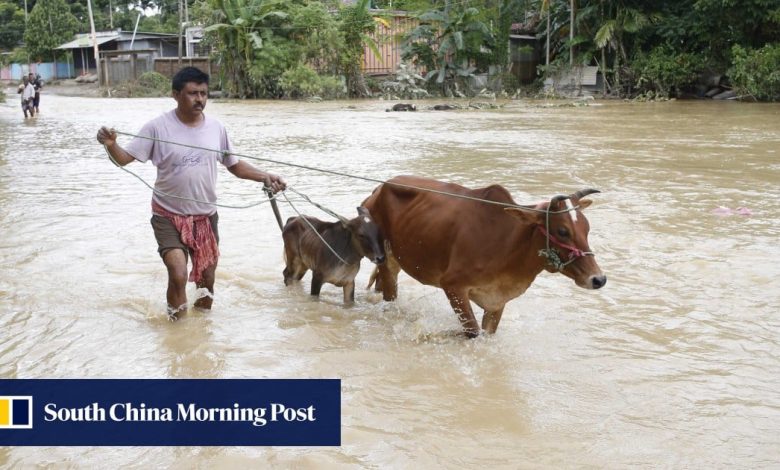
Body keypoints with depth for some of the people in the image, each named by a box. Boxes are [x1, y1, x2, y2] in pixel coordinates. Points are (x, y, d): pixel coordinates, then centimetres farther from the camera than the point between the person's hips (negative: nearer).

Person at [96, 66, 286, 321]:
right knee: (178, 275, -19)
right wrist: (111, 145, -33)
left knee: (207, 279, 13)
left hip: (205, 216, 4)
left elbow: (235, 165, 9)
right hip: (169, 216, -4)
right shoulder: (158, 127, -12)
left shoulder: (216, 128, -1)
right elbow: (125, 158, -12)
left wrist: (264, 177, -4)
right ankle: (176, 323, 5)